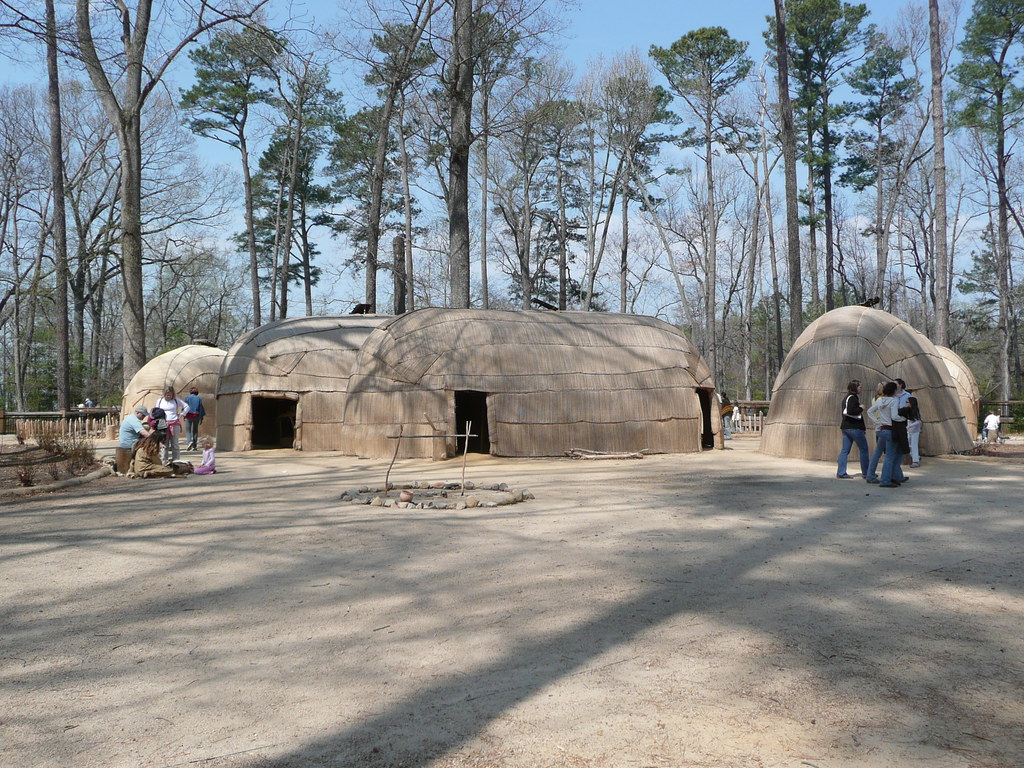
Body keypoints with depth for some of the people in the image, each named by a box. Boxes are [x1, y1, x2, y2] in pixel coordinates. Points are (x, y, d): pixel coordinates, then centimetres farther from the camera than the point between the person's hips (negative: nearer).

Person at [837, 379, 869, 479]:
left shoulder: (847, 397, 16)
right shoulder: (852, 398, -14)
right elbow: (851, 411, -26)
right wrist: (861, 408, -13)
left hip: (846, 427, 9)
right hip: (854, 427, -9)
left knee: (845, 450, 6)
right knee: (864, 449, 3)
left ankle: (841, 473, 4)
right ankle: (865, 473, 8)